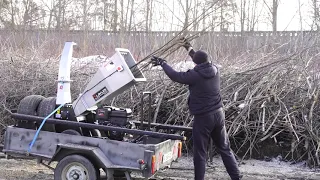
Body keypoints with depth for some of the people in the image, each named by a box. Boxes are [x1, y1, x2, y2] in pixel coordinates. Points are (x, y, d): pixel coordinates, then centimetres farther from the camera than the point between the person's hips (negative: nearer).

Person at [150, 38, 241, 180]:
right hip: (218, 114, 6)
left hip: (203, 117, -6)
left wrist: (162, 63, 8)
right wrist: (190, 50, 34)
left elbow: (175, 76, -6)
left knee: (200, 153, 4)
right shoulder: (215, 70, 3)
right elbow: (204, 64, 24)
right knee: (225, 149, 16)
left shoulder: (195, 75, -15)